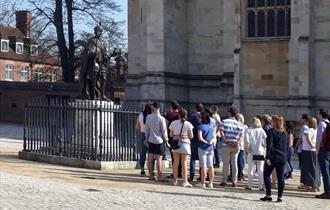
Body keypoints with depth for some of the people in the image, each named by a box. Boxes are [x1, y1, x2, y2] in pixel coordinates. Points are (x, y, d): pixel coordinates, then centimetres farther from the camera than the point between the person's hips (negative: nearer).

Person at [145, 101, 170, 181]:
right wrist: (166, 141, 1)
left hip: (151, 140, 5)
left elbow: (147, 129, 10)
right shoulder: (161, 118, -12)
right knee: (159, 159, -3)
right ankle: (160, 177, -2)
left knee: (150, 158, 8)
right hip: (159, 140, -5)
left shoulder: (148, 117, 2)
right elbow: (164, 131, -8)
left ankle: (151, 175, 14)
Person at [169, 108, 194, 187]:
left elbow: (171, 135, 5)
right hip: (185, 143, -2)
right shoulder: (188, 124, -6)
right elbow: (191, 136, -4)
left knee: (176, 162, 9)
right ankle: (185, 181, -3)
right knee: (184, 163, -1)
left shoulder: (173, 123, 0)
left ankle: (175, 180, 14)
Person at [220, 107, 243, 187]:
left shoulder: (224, 122, -3)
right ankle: (234, 181, 9)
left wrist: (226, 141, -11)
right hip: (235, 147, 2)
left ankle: (224, 181, 6)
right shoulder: (239, 124, 5)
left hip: (226, 146, -2)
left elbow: (221, 132, -13)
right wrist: (237, 142, -9)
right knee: (234, 163, 8)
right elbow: (241, 135, -2)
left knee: (226, 164, 3)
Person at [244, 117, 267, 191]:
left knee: (250, 169, 6)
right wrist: (264, 148, 10)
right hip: (260, 152, 1)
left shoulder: (248, 130, -2)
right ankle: (261, 186, 3)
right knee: (260, 170, 5)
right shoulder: (262, 131, 4)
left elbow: (246, 140, -13)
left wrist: (246, 147, -1)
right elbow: (266, 141, -2)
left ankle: (249, 185, 6)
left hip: (251, 152, -1)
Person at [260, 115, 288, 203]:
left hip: (273, 157, -5)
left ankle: (268, 195, 1)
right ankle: (280, 197, 3)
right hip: (282, 158, 5)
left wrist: (267, 157, -14)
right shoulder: (285, 133, 12)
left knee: (266, 175, 6)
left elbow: (269, 145, -13)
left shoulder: (271, 131, -7)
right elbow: (287, 146, 15)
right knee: (281, 177, 5)